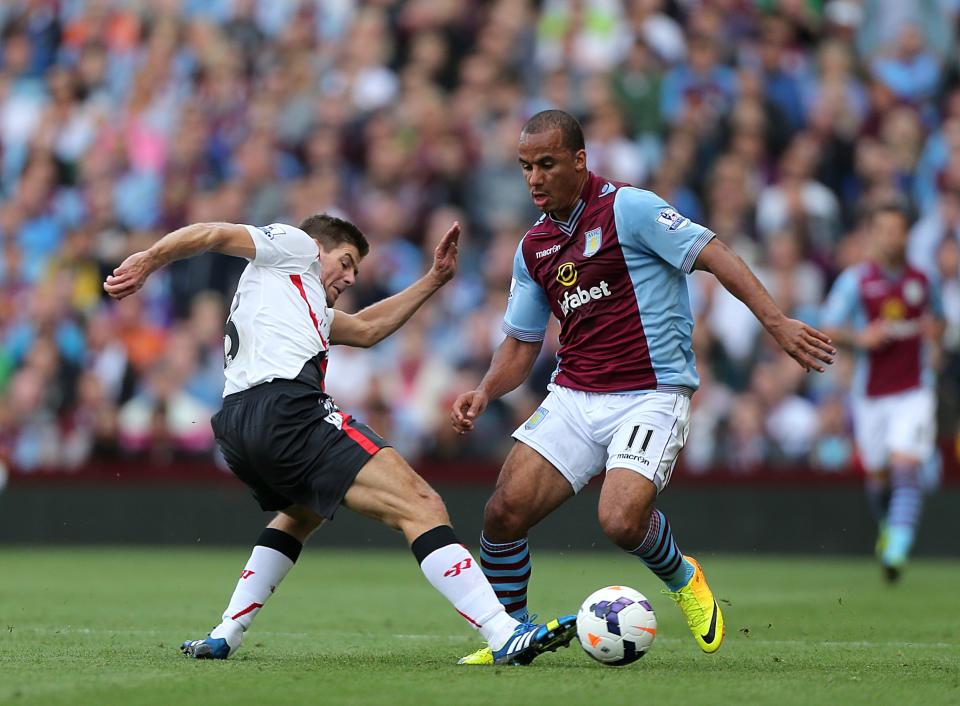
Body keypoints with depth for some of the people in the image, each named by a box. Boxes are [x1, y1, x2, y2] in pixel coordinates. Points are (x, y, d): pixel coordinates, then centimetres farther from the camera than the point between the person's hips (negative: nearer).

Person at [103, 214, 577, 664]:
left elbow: (366, 329, 44)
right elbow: (215, 235, 5)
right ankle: (504, 636, -26)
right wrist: (146, 263, -8)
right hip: (286, 409, -10)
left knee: (302, 514, 38)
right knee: (419, 507, -14)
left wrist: (433, 280, 44)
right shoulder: (293, 246, 17)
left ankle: (222, 638, 26)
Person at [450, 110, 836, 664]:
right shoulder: (534, 248, 13)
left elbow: (713, 254, -14)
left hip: (651, 395, -6)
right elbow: (522, 343, 20)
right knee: (505, 510, -10)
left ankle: (681, 577, 9)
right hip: (573, 397, 6)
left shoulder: (627, 208, -8)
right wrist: (484, 394, 1)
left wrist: (777, 322, -25)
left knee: (621, 520, -25)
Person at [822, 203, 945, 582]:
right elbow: (828, 330, -1)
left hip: (914, 390, 0)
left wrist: (935, 328, 1)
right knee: (877, 476, 8)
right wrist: (860, 337, -19)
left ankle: (897, 549, -22)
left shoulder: (921, 280, 7)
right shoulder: (854, 279, 0)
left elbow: (938, 320, 24)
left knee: (906, 467, -17)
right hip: (871, 391, 0)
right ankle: (886, 526, 38)